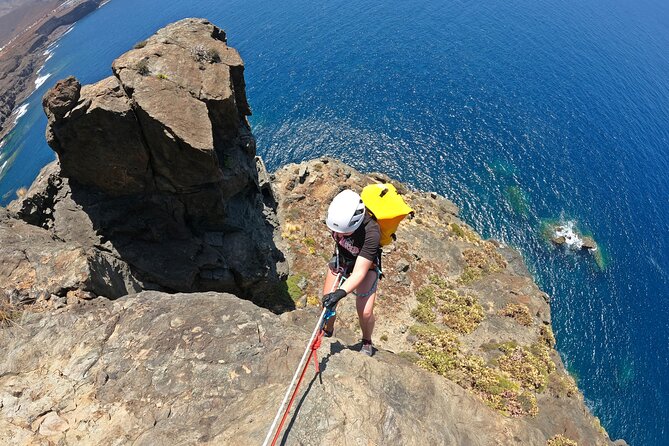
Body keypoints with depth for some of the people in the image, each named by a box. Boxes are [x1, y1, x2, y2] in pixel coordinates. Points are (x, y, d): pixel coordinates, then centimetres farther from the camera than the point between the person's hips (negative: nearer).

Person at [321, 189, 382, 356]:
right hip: (341, 259, 4)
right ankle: (327, 333, 31)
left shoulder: (371, 233, -41)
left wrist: (341, 292, -51)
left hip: (366, 264, -4)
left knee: (365, 312, -10)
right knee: (327, 301, 0)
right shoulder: (339, 215, -29)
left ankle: (367, 343, 22)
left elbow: (359, 272, -40)